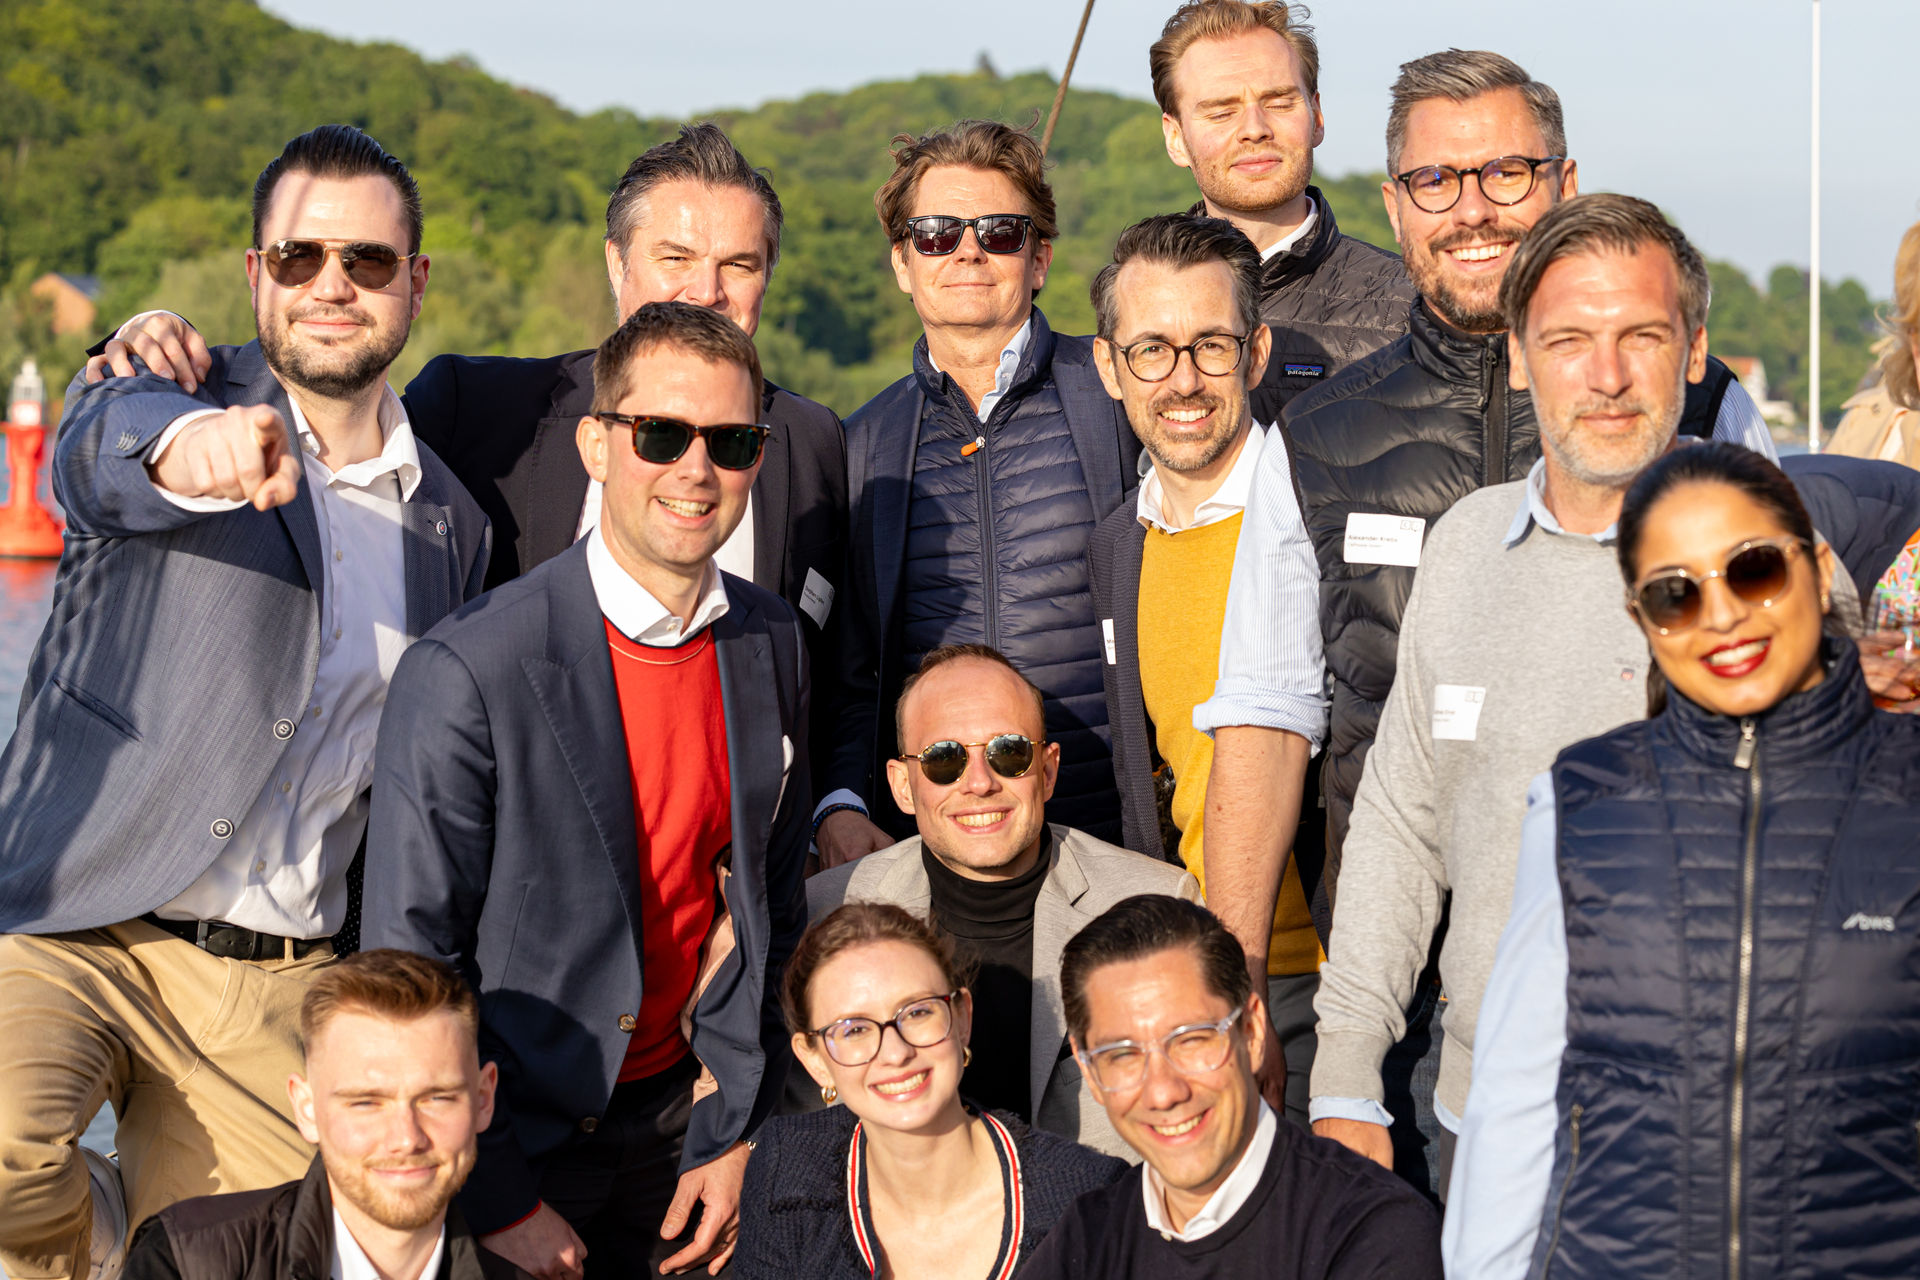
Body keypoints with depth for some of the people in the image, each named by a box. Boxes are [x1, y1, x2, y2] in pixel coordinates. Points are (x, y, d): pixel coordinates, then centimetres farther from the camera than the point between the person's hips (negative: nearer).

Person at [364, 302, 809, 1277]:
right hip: (515, 1123, -5)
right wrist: (498, 1199, -12)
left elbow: (770, 904, 8)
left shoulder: (771, 644, -2)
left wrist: (731, 1133, 5)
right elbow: (410, 966, -16)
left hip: (677, 1112, 5)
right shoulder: (467, 674, -20)